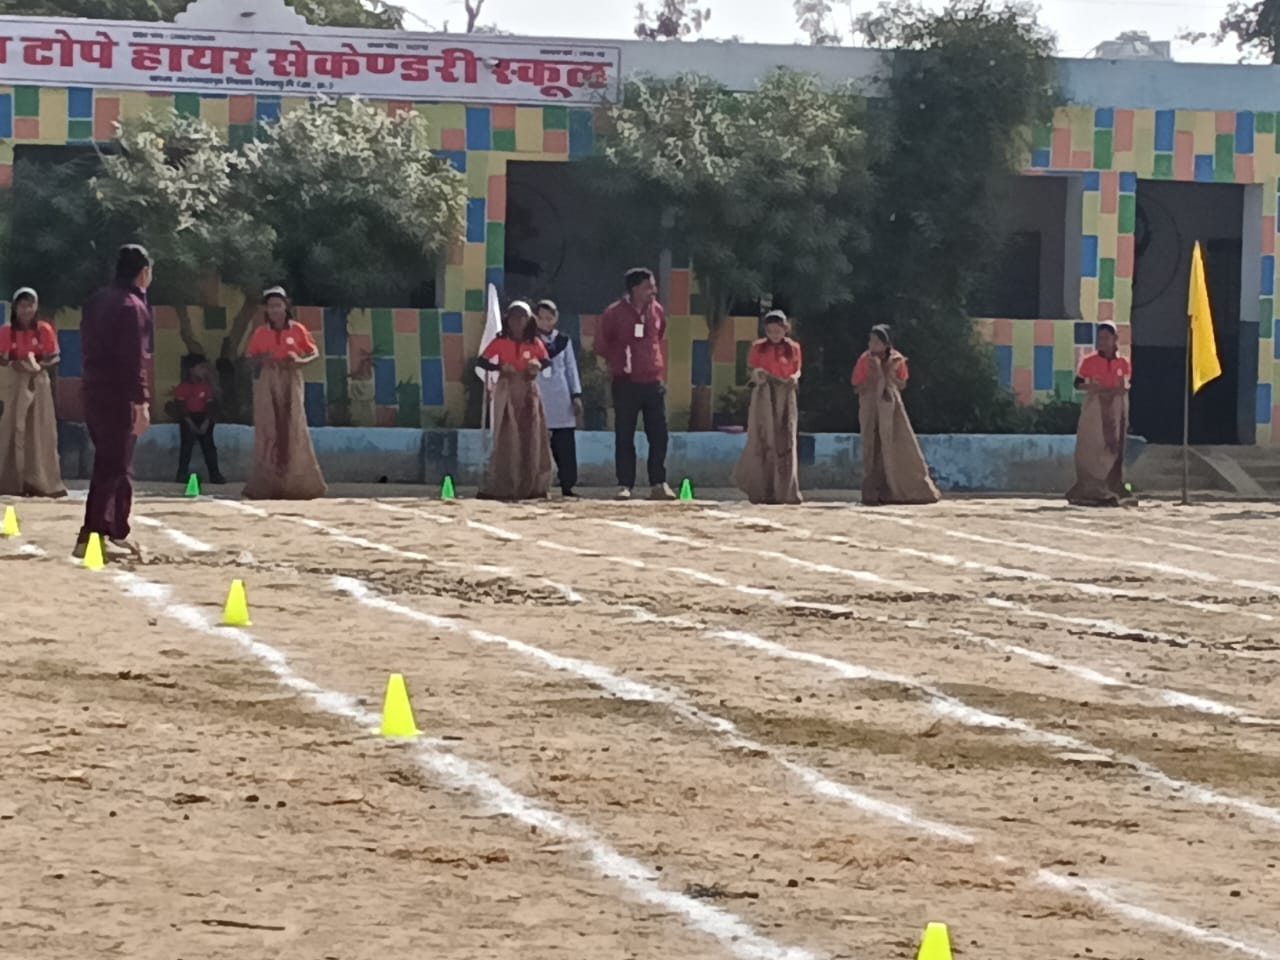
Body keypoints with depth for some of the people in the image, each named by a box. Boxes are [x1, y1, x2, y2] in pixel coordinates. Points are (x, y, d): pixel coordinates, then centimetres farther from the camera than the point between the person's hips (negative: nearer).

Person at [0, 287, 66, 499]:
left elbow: (55, 357, 1)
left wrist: (43, 365, -18)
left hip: (39, 382, 1)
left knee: (40, 431, 0)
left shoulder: (45, 329, -2)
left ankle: (41, 481, 4)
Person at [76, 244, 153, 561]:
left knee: (111, 464, 16)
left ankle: (115, 533, 20)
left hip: (94, 392, 9)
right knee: (113, 467, -8)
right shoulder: (133, 307, -14)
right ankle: (93, 535, -12)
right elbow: (135, 359, -20)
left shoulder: (97, 301, 15)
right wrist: (141, 402, -21)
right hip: (118, 397, -9)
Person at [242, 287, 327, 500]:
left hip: (291, 382, -1)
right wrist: (262, 360, -13)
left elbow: (315, 353, 6)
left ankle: (299, 483, -2)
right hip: (267, 384, 1)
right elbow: (250, 359, 10)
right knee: (268, 431, -3)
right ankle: (267, 484, 0)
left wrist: (300, 361, -14)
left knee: (293, 430, -4)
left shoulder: (298, 330, 1)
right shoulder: (260, 334, 5)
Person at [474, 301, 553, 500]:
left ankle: (531, 486, 9)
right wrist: (500, 367, -23)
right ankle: (499, 487, -1)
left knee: (532, 438, 2)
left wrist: (539, 365, -9)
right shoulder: (500, 342, -3)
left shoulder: (535, 343, 3)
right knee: (506, 438, -5)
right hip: (507, 392, -3)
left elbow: (546, 361, 14)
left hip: (529, 392, 3)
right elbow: (481, 362, -7)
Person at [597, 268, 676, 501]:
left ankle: (658, 484, 8)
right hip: (626, 383, -3)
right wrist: (619, 364, 6)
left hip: (653, 382, 3)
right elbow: (601, 344, 3)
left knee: (659, 435, 2)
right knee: (624, 436, 0)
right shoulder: (615, 313, -7)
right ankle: (625, 485, 5)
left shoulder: (657, 310, 5)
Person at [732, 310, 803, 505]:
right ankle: (761, 491, 4)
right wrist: (756, 374, -14)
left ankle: (787, 491, 3)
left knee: (785, 443, 0)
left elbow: (797, 369, 13)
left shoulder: (793, 348, 6)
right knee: (763, 442, -2)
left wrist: (795, 377, -9)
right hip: (764, 396, -1)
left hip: (785, 396, 1)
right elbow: (750, 368, 8)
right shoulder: (758, 347, 3)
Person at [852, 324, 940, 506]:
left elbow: (902, 385, 4)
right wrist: (873, 377, -21)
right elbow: (858, 388, -7)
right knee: (874, 449, -4)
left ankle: (919, 490, 13)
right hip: (871, 408, -2)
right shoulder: (865, 361, -9)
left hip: (892, 407, 2)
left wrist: (889, 374, -14)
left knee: (903, 448, 4)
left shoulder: (896, 359, -2)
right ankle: (872, 494, -1)